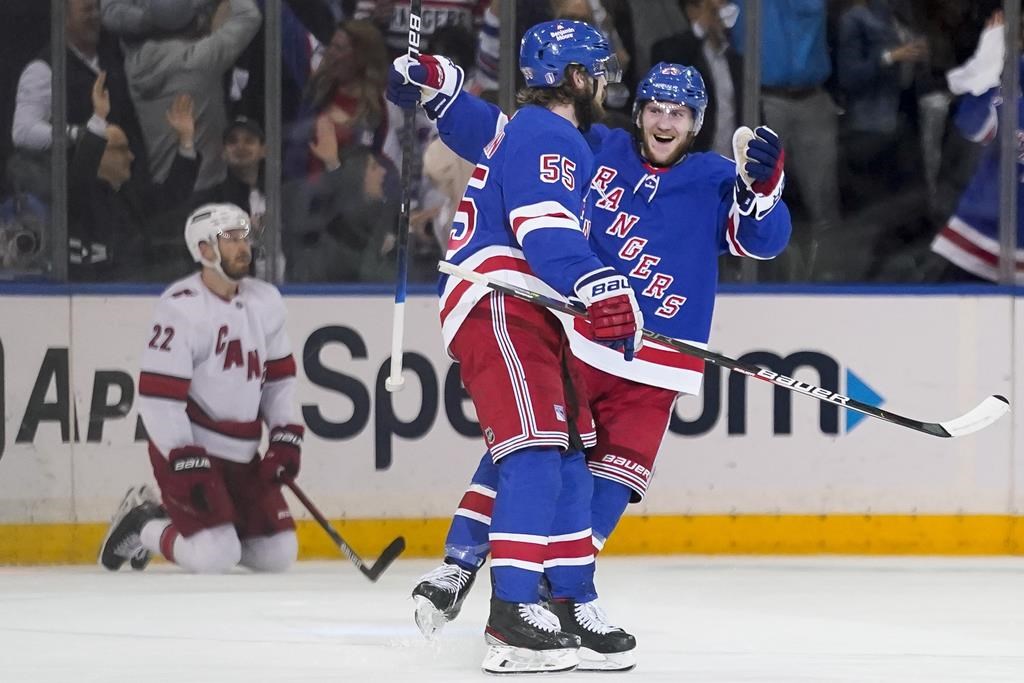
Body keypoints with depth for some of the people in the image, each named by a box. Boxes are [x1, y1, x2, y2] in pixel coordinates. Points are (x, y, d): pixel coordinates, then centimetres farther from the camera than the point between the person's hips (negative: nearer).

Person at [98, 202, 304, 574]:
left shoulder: (266, 301, 6)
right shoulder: (180, 307, -16)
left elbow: (278, 376, 15)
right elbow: (157, 398, -19)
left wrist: (286, 438, 2)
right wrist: (187, 464, -23)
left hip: (242, 456, 7)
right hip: (185, 447, -7)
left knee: (278, 554, 1)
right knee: (216, 557, -23)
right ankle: (142, 526, 8)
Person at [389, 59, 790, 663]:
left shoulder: (714, 182, 4)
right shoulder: (595, 151, 4)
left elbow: (764, 237, -10)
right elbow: (495, 134, 8)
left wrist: (762, 186, -30)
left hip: (651, 368, 0)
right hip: (569, 341, 0)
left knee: (609, 483, -4)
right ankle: (459, 568, -2)